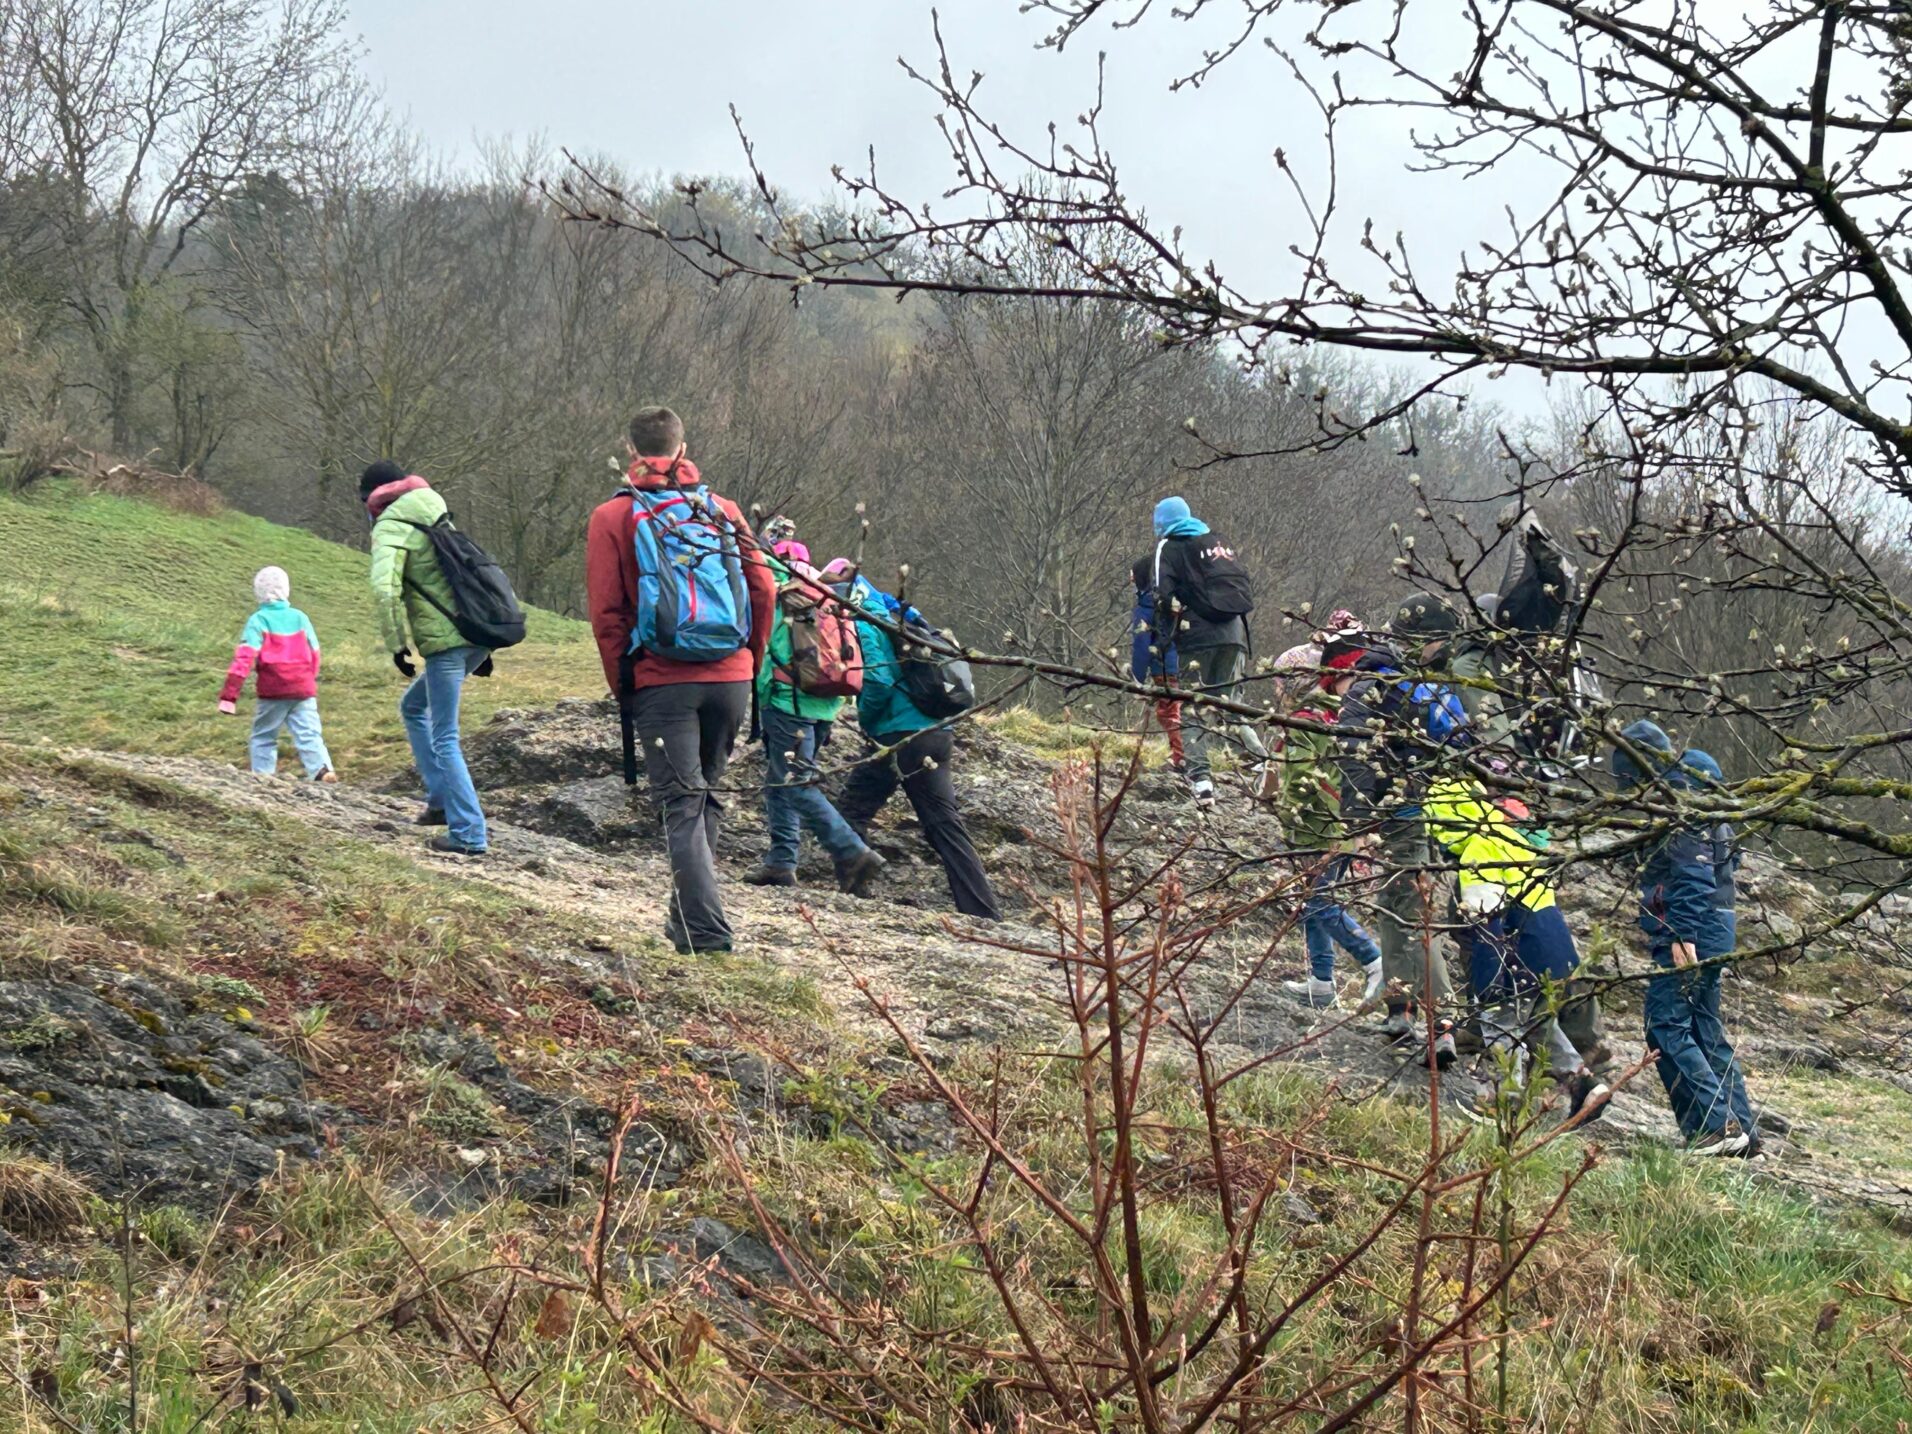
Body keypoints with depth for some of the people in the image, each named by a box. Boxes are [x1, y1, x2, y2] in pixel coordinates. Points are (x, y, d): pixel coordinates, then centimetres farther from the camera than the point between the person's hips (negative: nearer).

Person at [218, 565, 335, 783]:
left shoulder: (258, 620, -5)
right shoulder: (300, 618, 7)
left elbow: (244, 657, -13)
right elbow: (314, 653, 14)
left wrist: (229, 693, -15)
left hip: (272, 691, -3)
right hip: (303, 689, 3)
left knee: (263, 737, 12)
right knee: (309, 733, -1)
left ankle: (263, 775, 7)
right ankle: (322, 768, -23)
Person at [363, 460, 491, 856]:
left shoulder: (390, 528, -4)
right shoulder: (436, 517, 22)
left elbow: (385, 589, -20)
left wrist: (396, 644, -10)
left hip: (444, 643, -8)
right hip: (477, 637, 8)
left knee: (445, 740, -1)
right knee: (413, 706, 25)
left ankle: (468, 835, -2)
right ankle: (443, 800, 21)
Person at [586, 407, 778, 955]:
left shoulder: (613, 517, 1)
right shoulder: (722, 510, 10)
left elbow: (606, 612, -3)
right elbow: (764, 590, 5)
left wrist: (622, 685, 6)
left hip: (663, 682, -3)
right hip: (731, 679, 3)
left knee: (682, 806, -2)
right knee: (705, 797, 19)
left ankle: (705, 932, -11)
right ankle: (689, 913, 26)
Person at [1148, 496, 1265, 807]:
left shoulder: (1168, 548, 5)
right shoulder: (1218, 543, 24)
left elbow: (1163, 596, -6)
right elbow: (1242, 586, 23)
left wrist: (1161, 638, 4)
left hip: (1198, 638, -5)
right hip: (1235, 635, 5)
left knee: (1193, 711, -2)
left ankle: (1200, 778, -15)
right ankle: (1260, 760, -11)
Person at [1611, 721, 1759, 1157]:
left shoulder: (1681, 804, -13)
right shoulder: (1686, 796, 19)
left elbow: (1692, 876, -21)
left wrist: (1682, 937, -24)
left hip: (1689, 937, -11)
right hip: (1708, 935, 11)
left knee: (1666, 1027, -11)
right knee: (1705, 1031, 14)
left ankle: (1718, 1125, -15)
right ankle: (1741, 1128, 15)